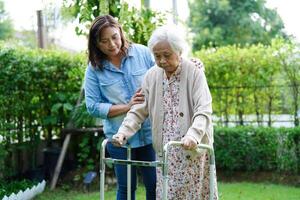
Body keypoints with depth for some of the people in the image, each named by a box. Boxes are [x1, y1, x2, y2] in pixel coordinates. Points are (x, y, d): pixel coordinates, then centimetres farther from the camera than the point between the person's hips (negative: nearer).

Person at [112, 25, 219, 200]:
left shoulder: (194, 72, -8)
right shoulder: (152, 76, 6)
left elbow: (204, 111, -17)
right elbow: (139, 110, 7)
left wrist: (193, 136, -35)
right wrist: (123, 132, -10)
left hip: (193, 151, -4)